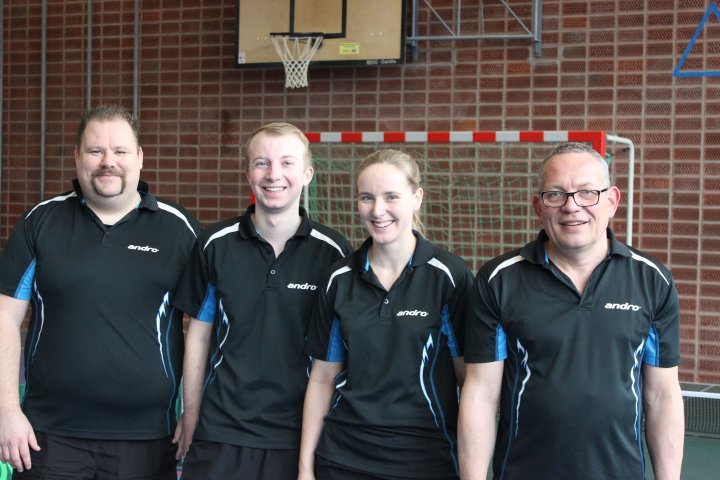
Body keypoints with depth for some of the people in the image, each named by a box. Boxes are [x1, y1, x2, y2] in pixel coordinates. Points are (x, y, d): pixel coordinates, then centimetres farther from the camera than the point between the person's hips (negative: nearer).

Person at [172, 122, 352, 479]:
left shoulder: (333, 252, -3)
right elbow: (198, 334, 6)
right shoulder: (215, 244, 0)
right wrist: (190, 418, 6)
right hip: (220, 434, 1)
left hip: (300, 435, 0)